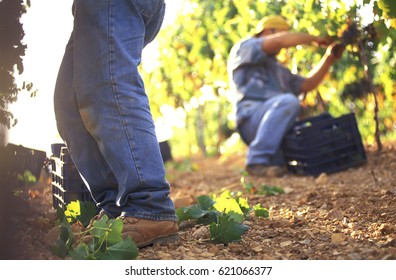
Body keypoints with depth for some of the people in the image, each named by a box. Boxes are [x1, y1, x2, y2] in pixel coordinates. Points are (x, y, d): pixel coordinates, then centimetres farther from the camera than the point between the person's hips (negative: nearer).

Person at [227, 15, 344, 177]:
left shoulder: (278, 69, 36)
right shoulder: (243, 48, 12)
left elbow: (307, 85, 23)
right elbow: (279, 41, -6)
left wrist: (329, 59, 16)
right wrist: (314, 39, 5)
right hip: (251, 118, -7)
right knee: (288, 101, -35)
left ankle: (275, 161, 0)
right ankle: (257, 161, -32)